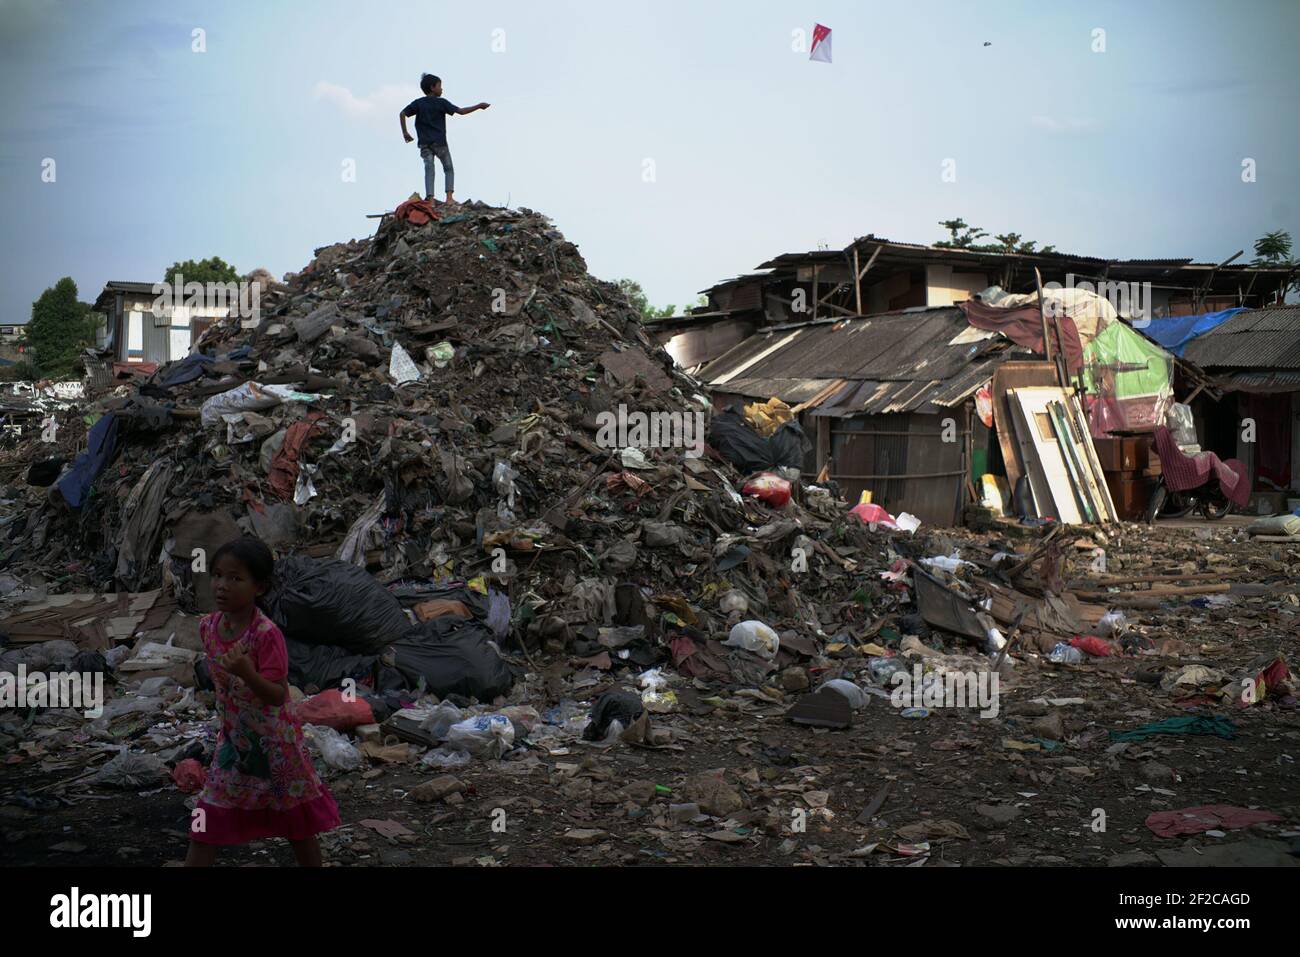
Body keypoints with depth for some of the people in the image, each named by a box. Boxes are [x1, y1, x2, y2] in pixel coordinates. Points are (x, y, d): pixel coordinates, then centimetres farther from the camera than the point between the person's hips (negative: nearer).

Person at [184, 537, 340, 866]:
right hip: (233, 738, 5)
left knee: (298, 822, 12)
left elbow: (277, 696, -27)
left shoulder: (267, 634, -25)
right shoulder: (209, 626, -6)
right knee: (206, 823, 5)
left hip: (274, 740, -5)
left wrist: (248, 674, -44)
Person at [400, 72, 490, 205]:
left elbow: (402, 114, 0)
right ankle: (449, 197, -6)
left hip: (424, 143, 2)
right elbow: (461, 111, -6)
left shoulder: (418, 103, 7)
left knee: (429, 169, -1)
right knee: (448, 169, 9)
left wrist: (405, 132, 8)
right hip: (439, 142, -2)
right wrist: (478, 106, 2)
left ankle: (430, 199, -14)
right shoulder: (441, 103, -3)